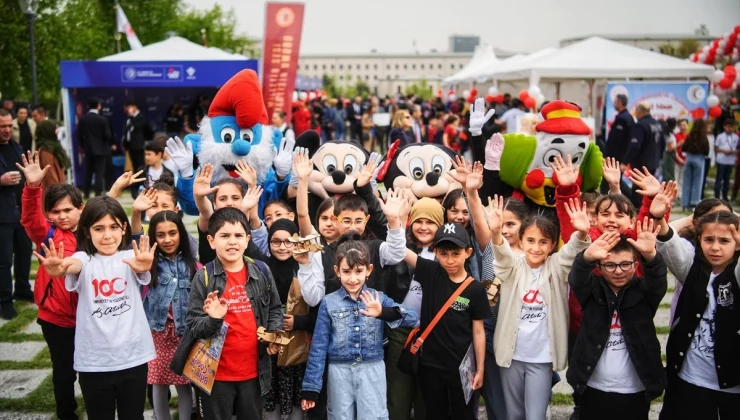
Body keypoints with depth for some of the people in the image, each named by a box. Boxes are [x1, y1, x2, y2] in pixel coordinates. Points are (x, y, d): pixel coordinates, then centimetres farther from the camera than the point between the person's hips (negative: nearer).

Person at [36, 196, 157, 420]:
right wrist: (60, 268, -52)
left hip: (133, 357, 0)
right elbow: (74, 265, -26)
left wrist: (143, 266, -51)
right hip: (94, 361, 0)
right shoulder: (84, 259, -3)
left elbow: (140, 268, -26)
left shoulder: (130, 256, -3)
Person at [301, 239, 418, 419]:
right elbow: (319, 346, 0)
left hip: (372, 370, 0)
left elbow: (414, 318, -12)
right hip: (340, 371, 1)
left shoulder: (379, 298, -1)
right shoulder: (328, 303, -1)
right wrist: (311, 386, -2)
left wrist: (384, 313, -31)